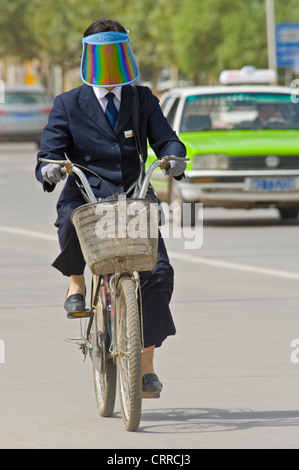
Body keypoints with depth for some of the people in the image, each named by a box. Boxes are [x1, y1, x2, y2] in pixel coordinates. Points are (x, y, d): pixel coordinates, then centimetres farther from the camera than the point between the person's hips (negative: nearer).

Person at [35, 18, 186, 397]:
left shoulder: (143, 100, 14)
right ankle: (76, 281, -3)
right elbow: (51, 150, 1)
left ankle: (146, 366, -4)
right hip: (86, 198, -2)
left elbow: (164, 138, 4)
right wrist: (48, 169, -23)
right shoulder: (68, 105, 9)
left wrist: (174, 157, -20)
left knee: (158, 272, -15)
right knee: (70, 223, -38)